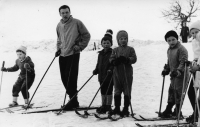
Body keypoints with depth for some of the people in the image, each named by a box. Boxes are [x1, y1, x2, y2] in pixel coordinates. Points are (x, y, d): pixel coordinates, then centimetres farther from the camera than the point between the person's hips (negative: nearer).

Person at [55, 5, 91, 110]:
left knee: (71, 78, -11)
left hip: (73, 54, -6)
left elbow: (86, 35, 0)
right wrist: (58, 49, 10)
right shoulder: (59, 26, 9)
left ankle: (73, 101, 0)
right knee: (64, 78, 7)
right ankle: (73, 100, 20)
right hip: (62, 55, 6)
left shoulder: (77, 23, -7)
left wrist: (80, 46, -7)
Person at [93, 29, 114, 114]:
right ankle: (103, 106, 22)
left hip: (109, 76, -6)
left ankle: (108, 106, 9)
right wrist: (96, 70, 3)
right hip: (102, 76, 6)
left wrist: (111, 69, -27)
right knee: (103, 92, 12)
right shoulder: (101, 54, 13)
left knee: (109, 92, 1)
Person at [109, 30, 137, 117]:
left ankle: (126, 109, 9)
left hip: (127, 73, -3)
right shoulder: (115, 50, 10)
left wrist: (126, 59, -23)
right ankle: (117, 108, 18)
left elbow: (134, 59, -6)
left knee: (127, 92, 2)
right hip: (117, 73, 3)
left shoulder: (130, 49, 3)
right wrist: (115, 61, -19)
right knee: (117, 91, 9)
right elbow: (111, 59, 3)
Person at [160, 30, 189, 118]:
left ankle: (178, 113, 5)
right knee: (171, 91, 14)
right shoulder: (169, 50, 14)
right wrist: (166, 70, 14)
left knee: (178, 92, -5)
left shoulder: (181, 49, -13)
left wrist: (178, 71, -31)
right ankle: (168, 111, 24)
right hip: (173, 75, 9)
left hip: (181, 75, -9)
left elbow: (183, 62, -21)